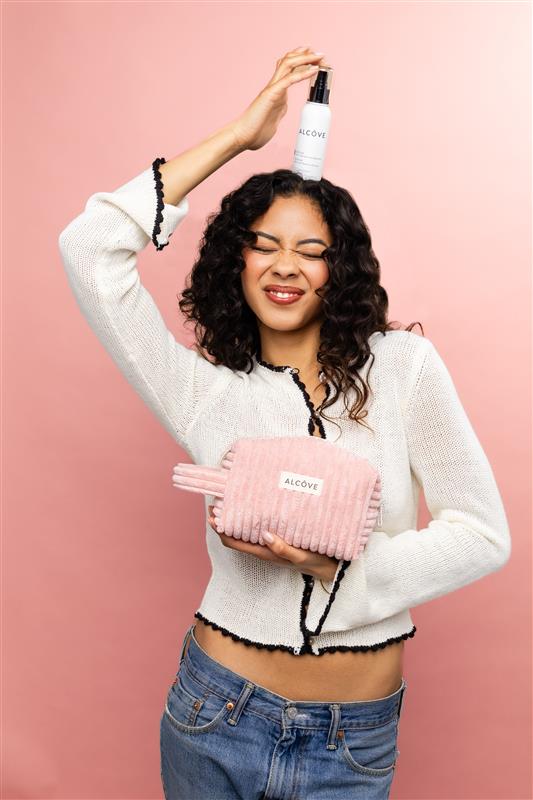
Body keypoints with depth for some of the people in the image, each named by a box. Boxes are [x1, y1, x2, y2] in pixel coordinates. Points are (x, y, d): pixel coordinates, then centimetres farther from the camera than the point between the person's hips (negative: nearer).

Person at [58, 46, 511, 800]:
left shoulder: (403, 363, -7)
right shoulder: (205, 390, -5)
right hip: (217, 718, 1)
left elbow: (484, 534, -6)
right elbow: (90, 248, -12)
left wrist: (343, 564, -22)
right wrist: (238, 135, -10)